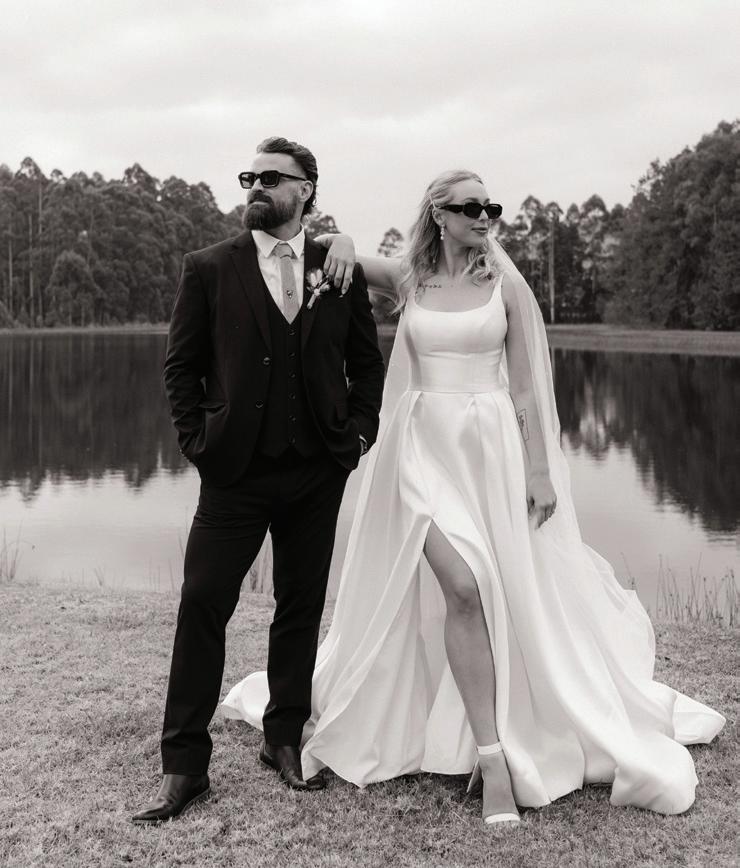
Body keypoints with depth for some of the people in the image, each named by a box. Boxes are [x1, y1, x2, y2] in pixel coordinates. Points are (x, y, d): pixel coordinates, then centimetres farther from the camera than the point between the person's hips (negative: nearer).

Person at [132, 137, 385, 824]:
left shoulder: (341, 271, 5)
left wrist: (358, 431, 3)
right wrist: (197, 441, -5)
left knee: (301, 607, 11)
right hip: (236, 471, -2)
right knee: (202, 606, -3)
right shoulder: (208, 269, 1)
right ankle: (183, 766, 8)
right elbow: (181, 366, 3)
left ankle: (284, 740, 28)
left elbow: (366, 361, 13)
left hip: (318, 471, 2)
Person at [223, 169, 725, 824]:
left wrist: (538, 468, -5)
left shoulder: (506, 286, 2)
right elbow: (321, 245, 15)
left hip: (493, 447, 0)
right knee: (463, 587, -15)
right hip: (424, 445, 0)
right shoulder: (408, 280, 6)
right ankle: (492, 757, -7)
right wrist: (340, 242, -8)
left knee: (520, 598, 2)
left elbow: (527, 387, 1)